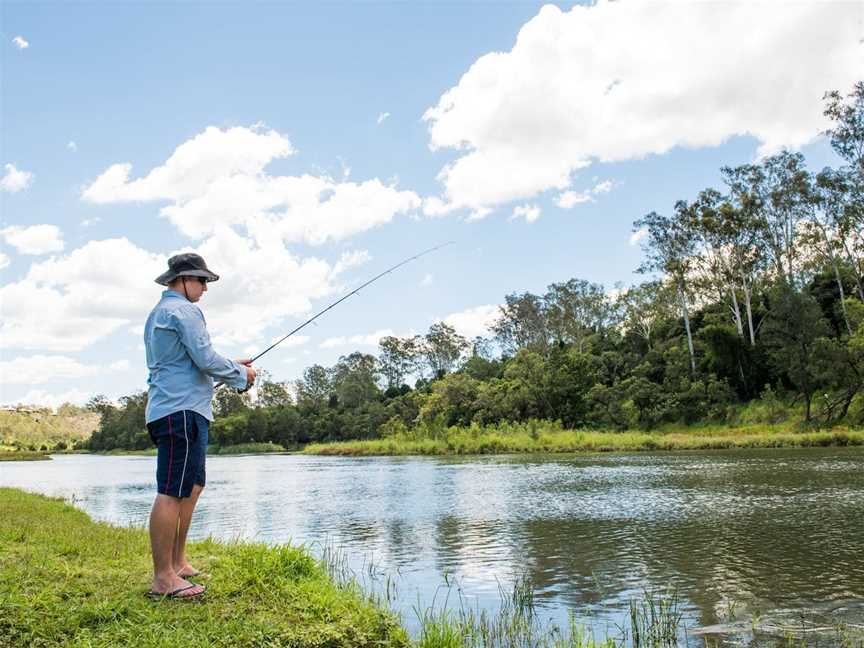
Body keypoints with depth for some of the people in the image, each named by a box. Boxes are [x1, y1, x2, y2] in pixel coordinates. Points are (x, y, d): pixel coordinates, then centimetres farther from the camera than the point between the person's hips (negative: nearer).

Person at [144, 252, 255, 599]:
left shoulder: (158, 313, 23)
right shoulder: (184, 311, -9)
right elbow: (205, 360, -16)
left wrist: (232, 364, 22)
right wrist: (240, 375, 0)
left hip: (170, 410, 11)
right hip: (182, 410, -11)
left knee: (192, 487, 17)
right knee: (172, 493, -9)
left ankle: (177, 562, 23)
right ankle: (163, 579, -6)